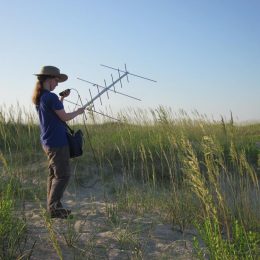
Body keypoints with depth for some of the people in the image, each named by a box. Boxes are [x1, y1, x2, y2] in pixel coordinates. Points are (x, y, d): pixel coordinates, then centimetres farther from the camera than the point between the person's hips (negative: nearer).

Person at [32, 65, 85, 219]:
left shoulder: (39, 98, 10)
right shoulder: (51, 97, -17)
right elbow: (65, 117, -14)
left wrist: (62, 98, 18)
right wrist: (78, 112, 2)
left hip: (48, 142, 9)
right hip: (58, 142, -9)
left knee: (54, 174, 13)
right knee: (63, 175, -4)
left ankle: (54, 207, 18)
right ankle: (53, 207, -4)